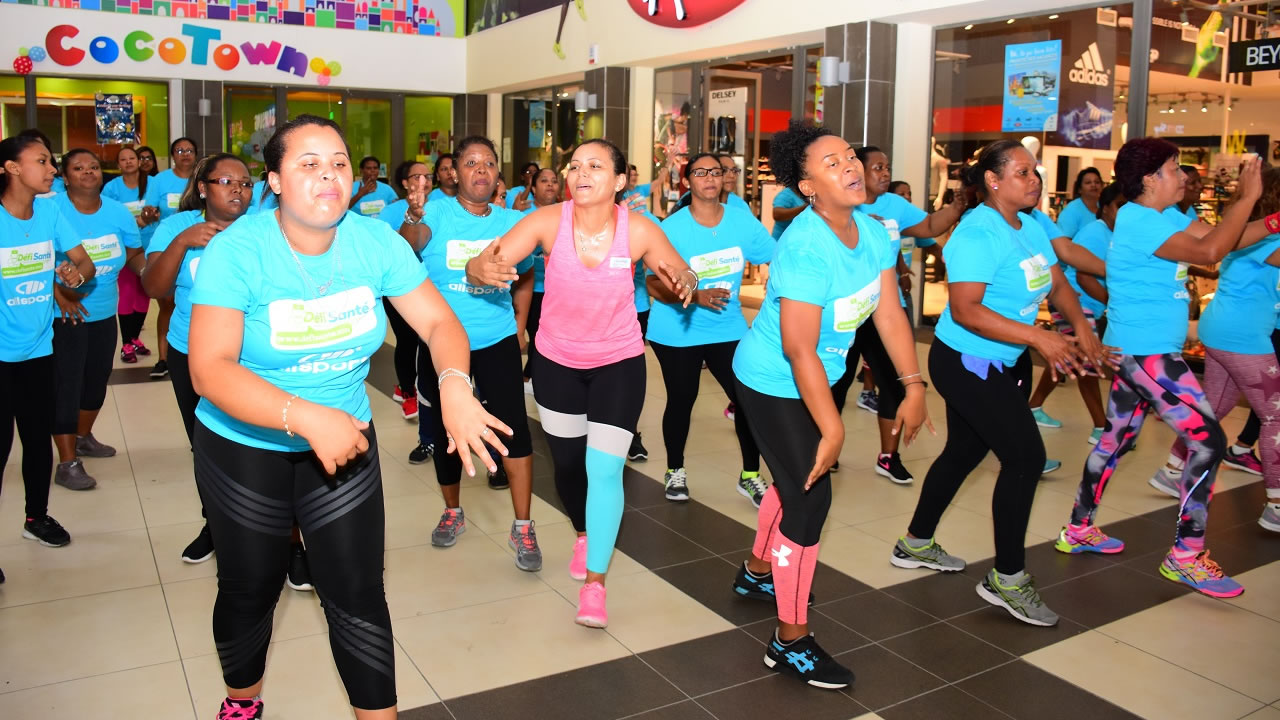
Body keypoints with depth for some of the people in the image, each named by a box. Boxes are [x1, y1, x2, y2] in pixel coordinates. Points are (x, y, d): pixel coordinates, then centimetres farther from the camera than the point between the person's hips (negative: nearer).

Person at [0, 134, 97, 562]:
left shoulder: (49, 212, -2)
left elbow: (85, 262, 4)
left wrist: (78, 273, -19)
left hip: (38, 349, 5)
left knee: (39, 438, 16)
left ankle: (36, 517, 35)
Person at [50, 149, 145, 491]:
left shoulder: (118, 212, 1)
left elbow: (135, 256, 7)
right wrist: (58, 293, -25)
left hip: (105, 313, 6)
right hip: (65, 315, -6)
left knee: (98, 379, 18)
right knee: (66, 384, -4)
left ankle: (83, 437, 40)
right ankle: (67, 463, 2)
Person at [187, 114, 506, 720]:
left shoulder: (376, 241, -10)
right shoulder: (237, 249, -20)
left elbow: (437, 321, -9)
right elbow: (209, 370, -27)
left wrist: (455, 385, -31)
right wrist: (306, 417, -39)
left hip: (344, 442, 2)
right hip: (244, 449, -1)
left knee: (358, 596, 1)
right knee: (250, 590, 17)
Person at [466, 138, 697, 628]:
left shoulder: (638, 229, -18)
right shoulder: (548, 220, -19)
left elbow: (682, 276, -5)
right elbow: (482, 265, -22)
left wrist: (684, 283, -31)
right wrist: (483, 269, -48)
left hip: (619, 361, -1)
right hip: (557, 361, 2)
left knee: (604, 469, -10)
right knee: (567, 462, 16)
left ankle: (594, 584, 4)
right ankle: (584, 534, 47)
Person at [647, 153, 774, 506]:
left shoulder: (743, 221, -4)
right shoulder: (672, 228, -12)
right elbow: (654, 285, -15)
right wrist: (695, 296, -30)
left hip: (728, 328, 2)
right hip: (677, 332, -2)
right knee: (681, 401, 9)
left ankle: (750, 475, 17)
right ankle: (675, 470, 32)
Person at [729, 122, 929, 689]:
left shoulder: (872, 232, -5)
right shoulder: (805, 247, -30)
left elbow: (889, 313, -2)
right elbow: (798, 350, -31)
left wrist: (914, 387, -7)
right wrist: (832, 428, -27)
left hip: (815, 378, 9)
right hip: (773, 383, -9)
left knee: (796, 478, 24)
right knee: (810, 494, -8)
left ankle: (757, 571, 49)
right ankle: (791, 641, 6)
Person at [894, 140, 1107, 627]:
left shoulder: (1032, 227, 6)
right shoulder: (977, 234, -21)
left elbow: (1056, 282, 9)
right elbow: (964, 310, -28)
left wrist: (1080, 325, -10)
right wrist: (1038, 337, -32)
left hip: (1006, 363, 9)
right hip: (966, 363, -9)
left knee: (964, 452, 18)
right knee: (1026, 457, -8)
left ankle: (916, 544, 36)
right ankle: (1007, 579, 6)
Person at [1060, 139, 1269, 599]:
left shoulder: (1165, 216, 11)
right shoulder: (1138, 221, -18)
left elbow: (1225, 241, 10)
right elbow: (1208, 252, -27)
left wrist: (1272, 223, -1)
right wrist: (1247, 198, -19)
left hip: (1139, 351, 10)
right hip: (1147, 352, -10)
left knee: (1117, 439, 16)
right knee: (1209, 441, -8)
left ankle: (1079, 529, 28)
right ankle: (1185, 556, 1)